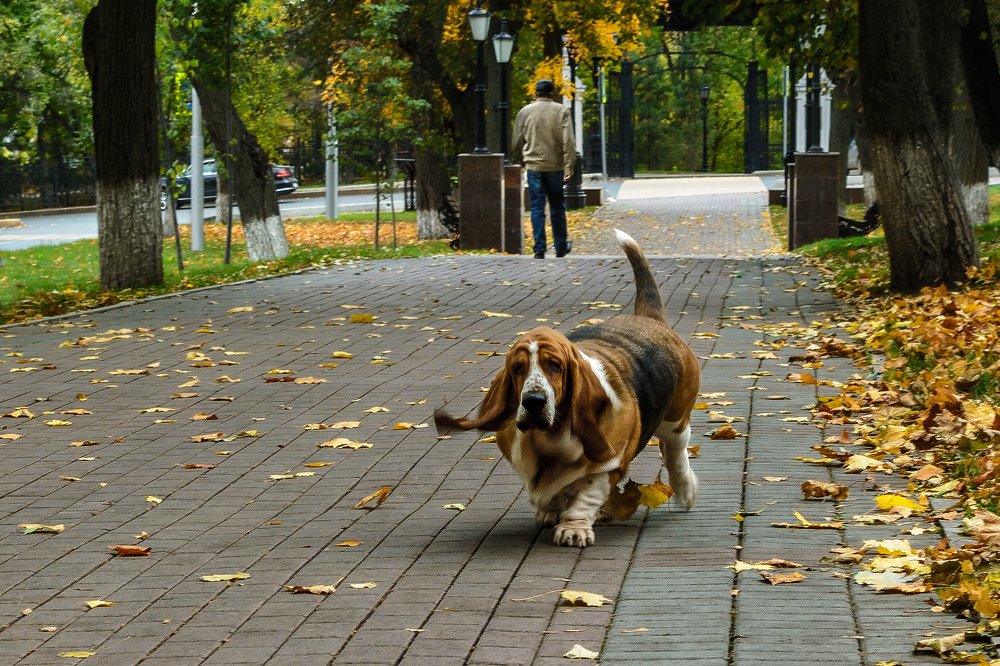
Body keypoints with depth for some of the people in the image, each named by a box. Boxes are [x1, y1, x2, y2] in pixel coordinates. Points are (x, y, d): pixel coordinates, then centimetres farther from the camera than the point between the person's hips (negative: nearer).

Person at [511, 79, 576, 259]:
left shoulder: (525, 112, 3)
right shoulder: (561, 111, -2)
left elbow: (517, 142, 9)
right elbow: (568, 141, -8)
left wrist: (518, 161, 23)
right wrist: (569, 166, -8)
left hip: (533, 165, 0)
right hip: (556, 165, 0)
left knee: (537, 208, 1)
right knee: (557, 208, 11)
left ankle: (539, 249, -6)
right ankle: (561, 247, 19)